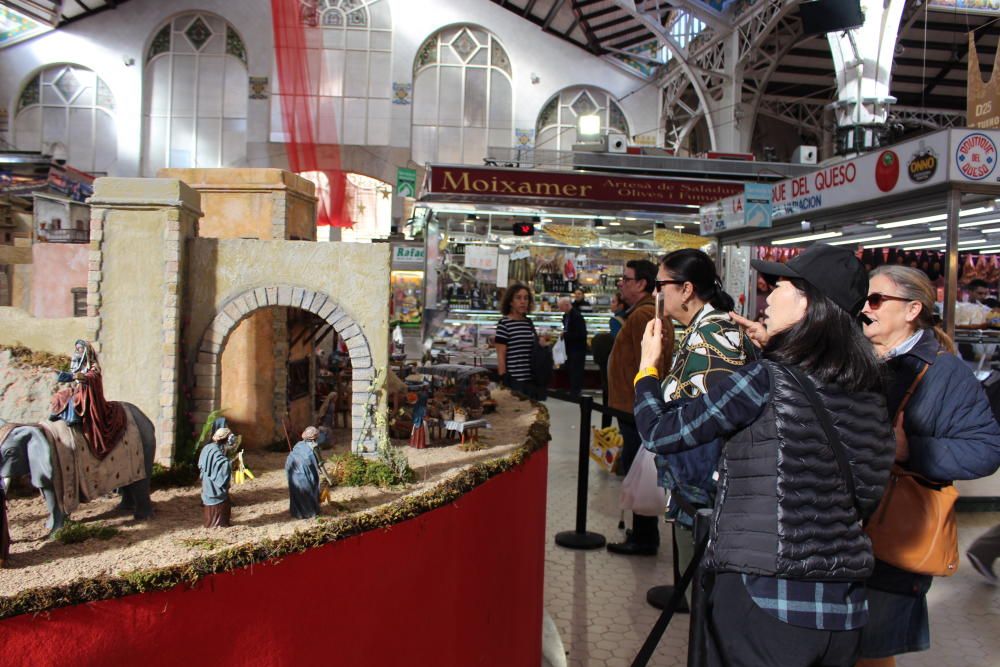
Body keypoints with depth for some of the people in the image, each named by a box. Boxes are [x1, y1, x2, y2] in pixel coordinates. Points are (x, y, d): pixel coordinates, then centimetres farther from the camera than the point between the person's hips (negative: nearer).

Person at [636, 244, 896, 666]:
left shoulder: (765, 381, -15)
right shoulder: (867, 389, 2)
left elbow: (661, 434, -10)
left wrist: (648, 366, 6)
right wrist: (774, 351, 18)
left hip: (763, 598, -6)